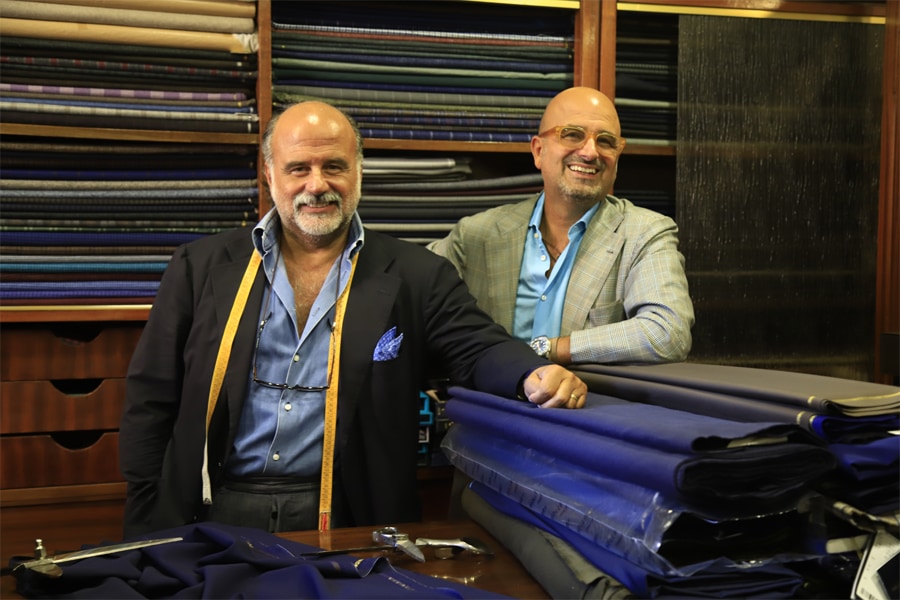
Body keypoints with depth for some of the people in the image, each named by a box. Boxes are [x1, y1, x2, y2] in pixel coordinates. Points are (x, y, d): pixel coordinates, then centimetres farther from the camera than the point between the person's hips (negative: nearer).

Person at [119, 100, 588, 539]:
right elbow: (150, 400, 9)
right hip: (214, 514, 1)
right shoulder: (201, 267, 7)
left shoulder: (416, 276, 5)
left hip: (344, 516, 0)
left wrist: (534, 375, -26)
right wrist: (146, 533, 2)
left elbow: (478, 349, -1)